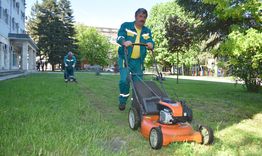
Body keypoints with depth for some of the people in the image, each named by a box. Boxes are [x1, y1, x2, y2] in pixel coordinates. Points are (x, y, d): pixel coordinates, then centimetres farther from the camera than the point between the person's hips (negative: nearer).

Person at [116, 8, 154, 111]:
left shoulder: (147, 31, 11)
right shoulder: (126, 26, 0)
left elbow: (150, 41, -2)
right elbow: (119, 37, -14)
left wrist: (151, 44, -27)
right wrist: (124, 42, -37)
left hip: (138, 61, 4)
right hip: (125, 59, -3)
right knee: (124, 80, -14)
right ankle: (122, 101, 7)